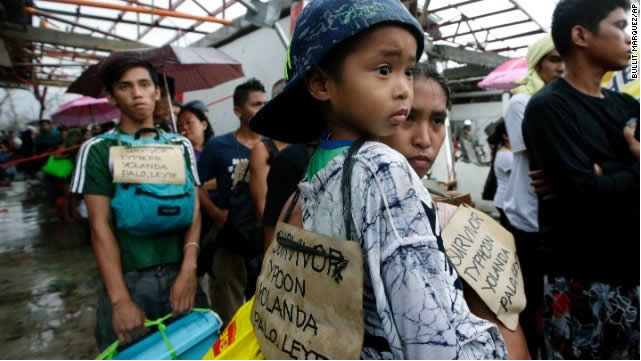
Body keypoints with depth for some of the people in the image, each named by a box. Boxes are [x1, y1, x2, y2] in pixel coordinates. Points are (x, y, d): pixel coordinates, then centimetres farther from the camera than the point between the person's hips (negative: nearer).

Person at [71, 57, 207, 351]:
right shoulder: (98, 149, -1)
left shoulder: (181, 145, 6)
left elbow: (194, 209, 2)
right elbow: (100, 227, -6)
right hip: (128, 279, -2)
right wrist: (120, 299, -13)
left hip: (179, 273, 2)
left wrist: (189, 270, -10)